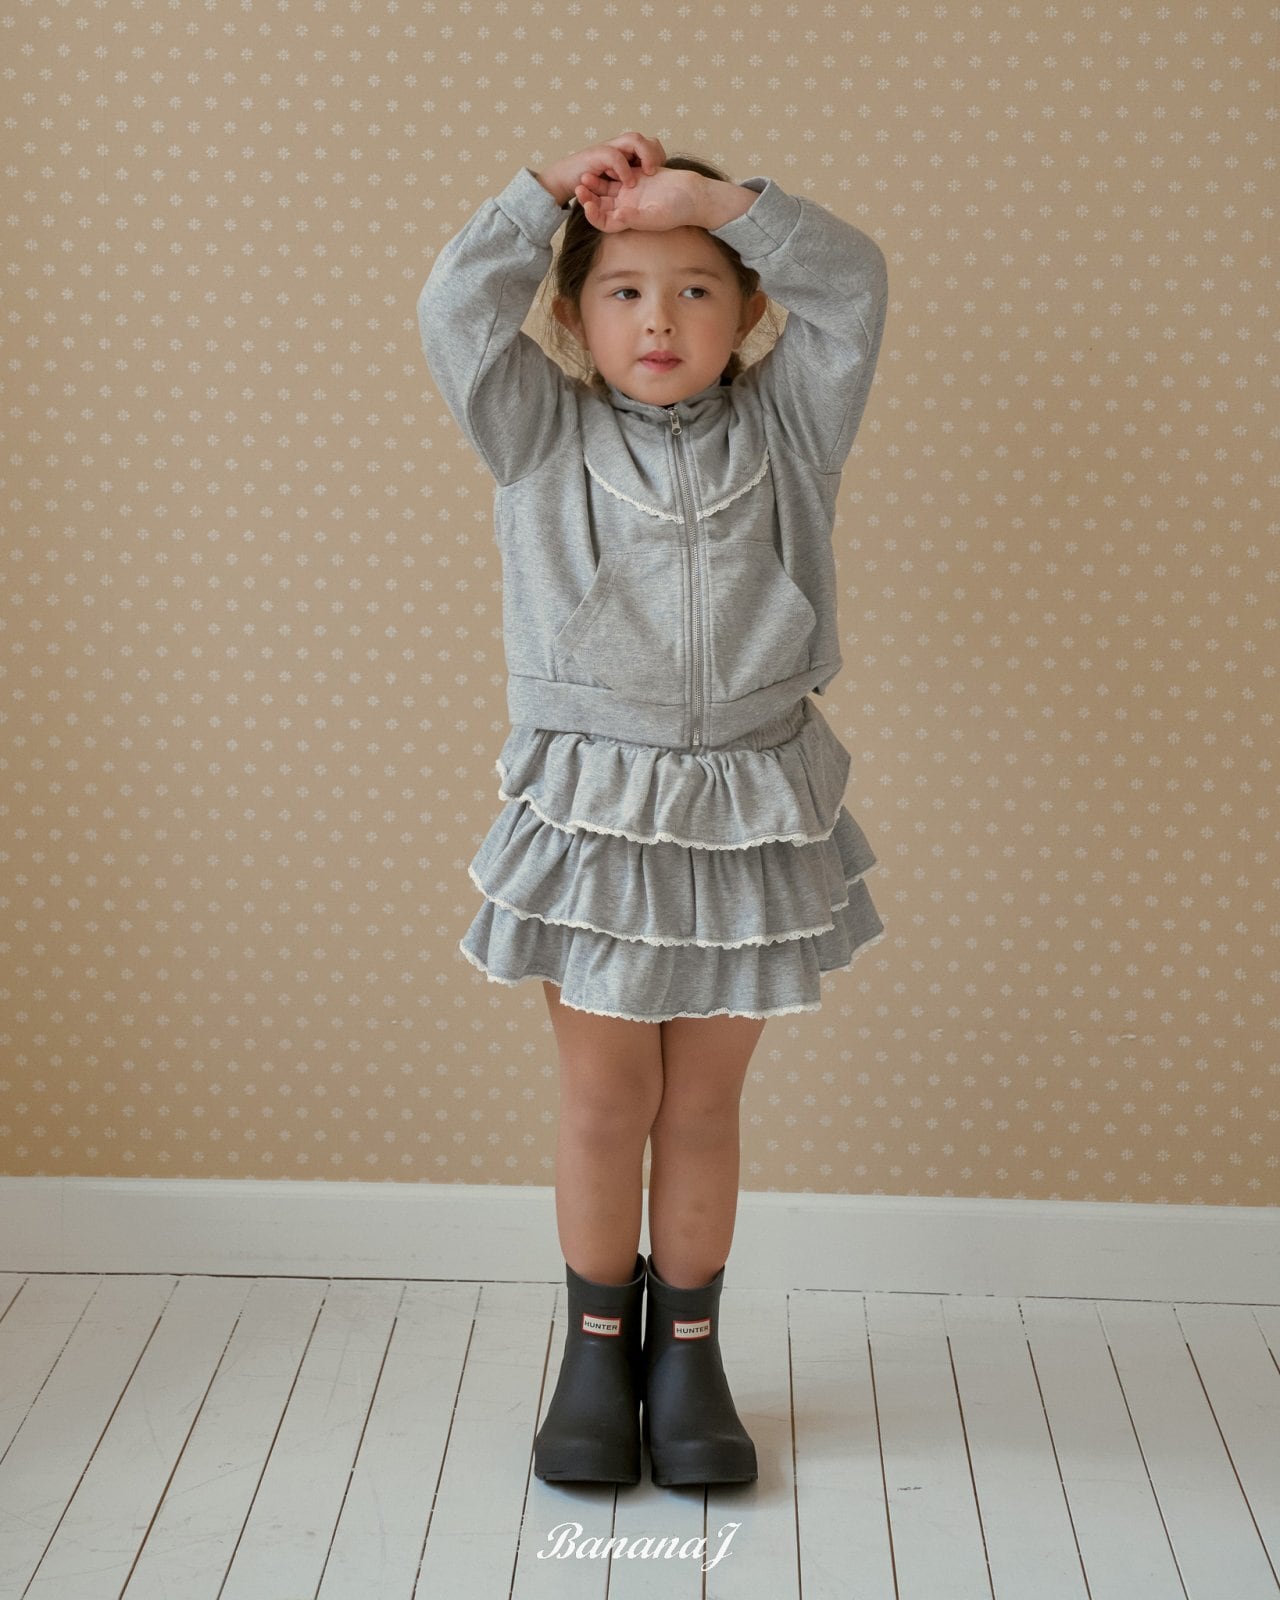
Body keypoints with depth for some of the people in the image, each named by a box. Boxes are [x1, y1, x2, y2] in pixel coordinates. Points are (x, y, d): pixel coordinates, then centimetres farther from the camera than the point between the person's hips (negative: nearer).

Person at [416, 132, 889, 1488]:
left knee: (704, 1106, 11)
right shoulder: (545, 437, 2)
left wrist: (711, 196, -11)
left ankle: (687, 1350, 26)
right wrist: (553, 190, -6)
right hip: (593, 807, -1)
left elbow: (850, 285, -5)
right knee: (604, 1101, 9)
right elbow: (456, 313, -9)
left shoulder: (782, 431, 4)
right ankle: (597, 1348, 27)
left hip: (749, 812, 1)